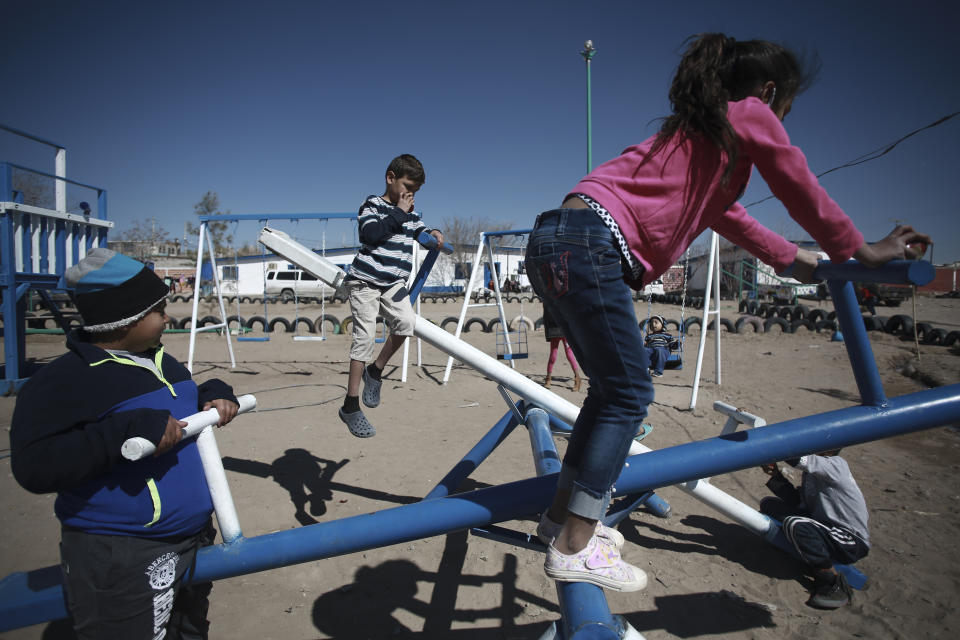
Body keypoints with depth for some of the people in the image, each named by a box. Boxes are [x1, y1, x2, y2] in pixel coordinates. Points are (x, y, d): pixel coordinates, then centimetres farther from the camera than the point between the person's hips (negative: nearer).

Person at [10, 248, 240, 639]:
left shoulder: (162, 361, 8)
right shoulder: (63, 381, -17)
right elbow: (34, 467, -26)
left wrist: (214, 393, 3)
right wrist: (127, 429, -34)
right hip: (118, 561, -8)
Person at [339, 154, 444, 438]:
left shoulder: (410, 212, 14)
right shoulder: (373, 204, -5)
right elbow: (371, 232, -21)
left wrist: (434, 234, -2)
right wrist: (399, 213, -17)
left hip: (394, 283, 6)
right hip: (365, 280, -5)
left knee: (406, 322, -20)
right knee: (365, 335, -10)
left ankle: (375, 371, 4)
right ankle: (350, 406, -2)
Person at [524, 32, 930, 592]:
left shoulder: (698, 133, 32)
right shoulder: (748, 115, 7)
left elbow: (723, 211, 42)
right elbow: (804, 193, 12)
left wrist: (793, 261, 49)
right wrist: (861, 252, 28)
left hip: (558, 244, 10)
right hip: (588, 246, -10)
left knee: (613, 387, 16)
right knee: (629, 394, -4)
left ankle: (564, 514, 25)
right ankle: (574, 548, 2)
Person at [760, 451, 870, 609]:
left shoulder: (836, 464, -20)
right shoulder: (810, 471, 5)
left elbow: (800, 460, -39)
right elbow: (797, 501, 4)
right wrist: (776, 475, -9)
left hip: (853, 543, -9)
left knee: (794, 524, -34)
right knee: (769, 504, 4)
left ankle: (834, 584, -17)